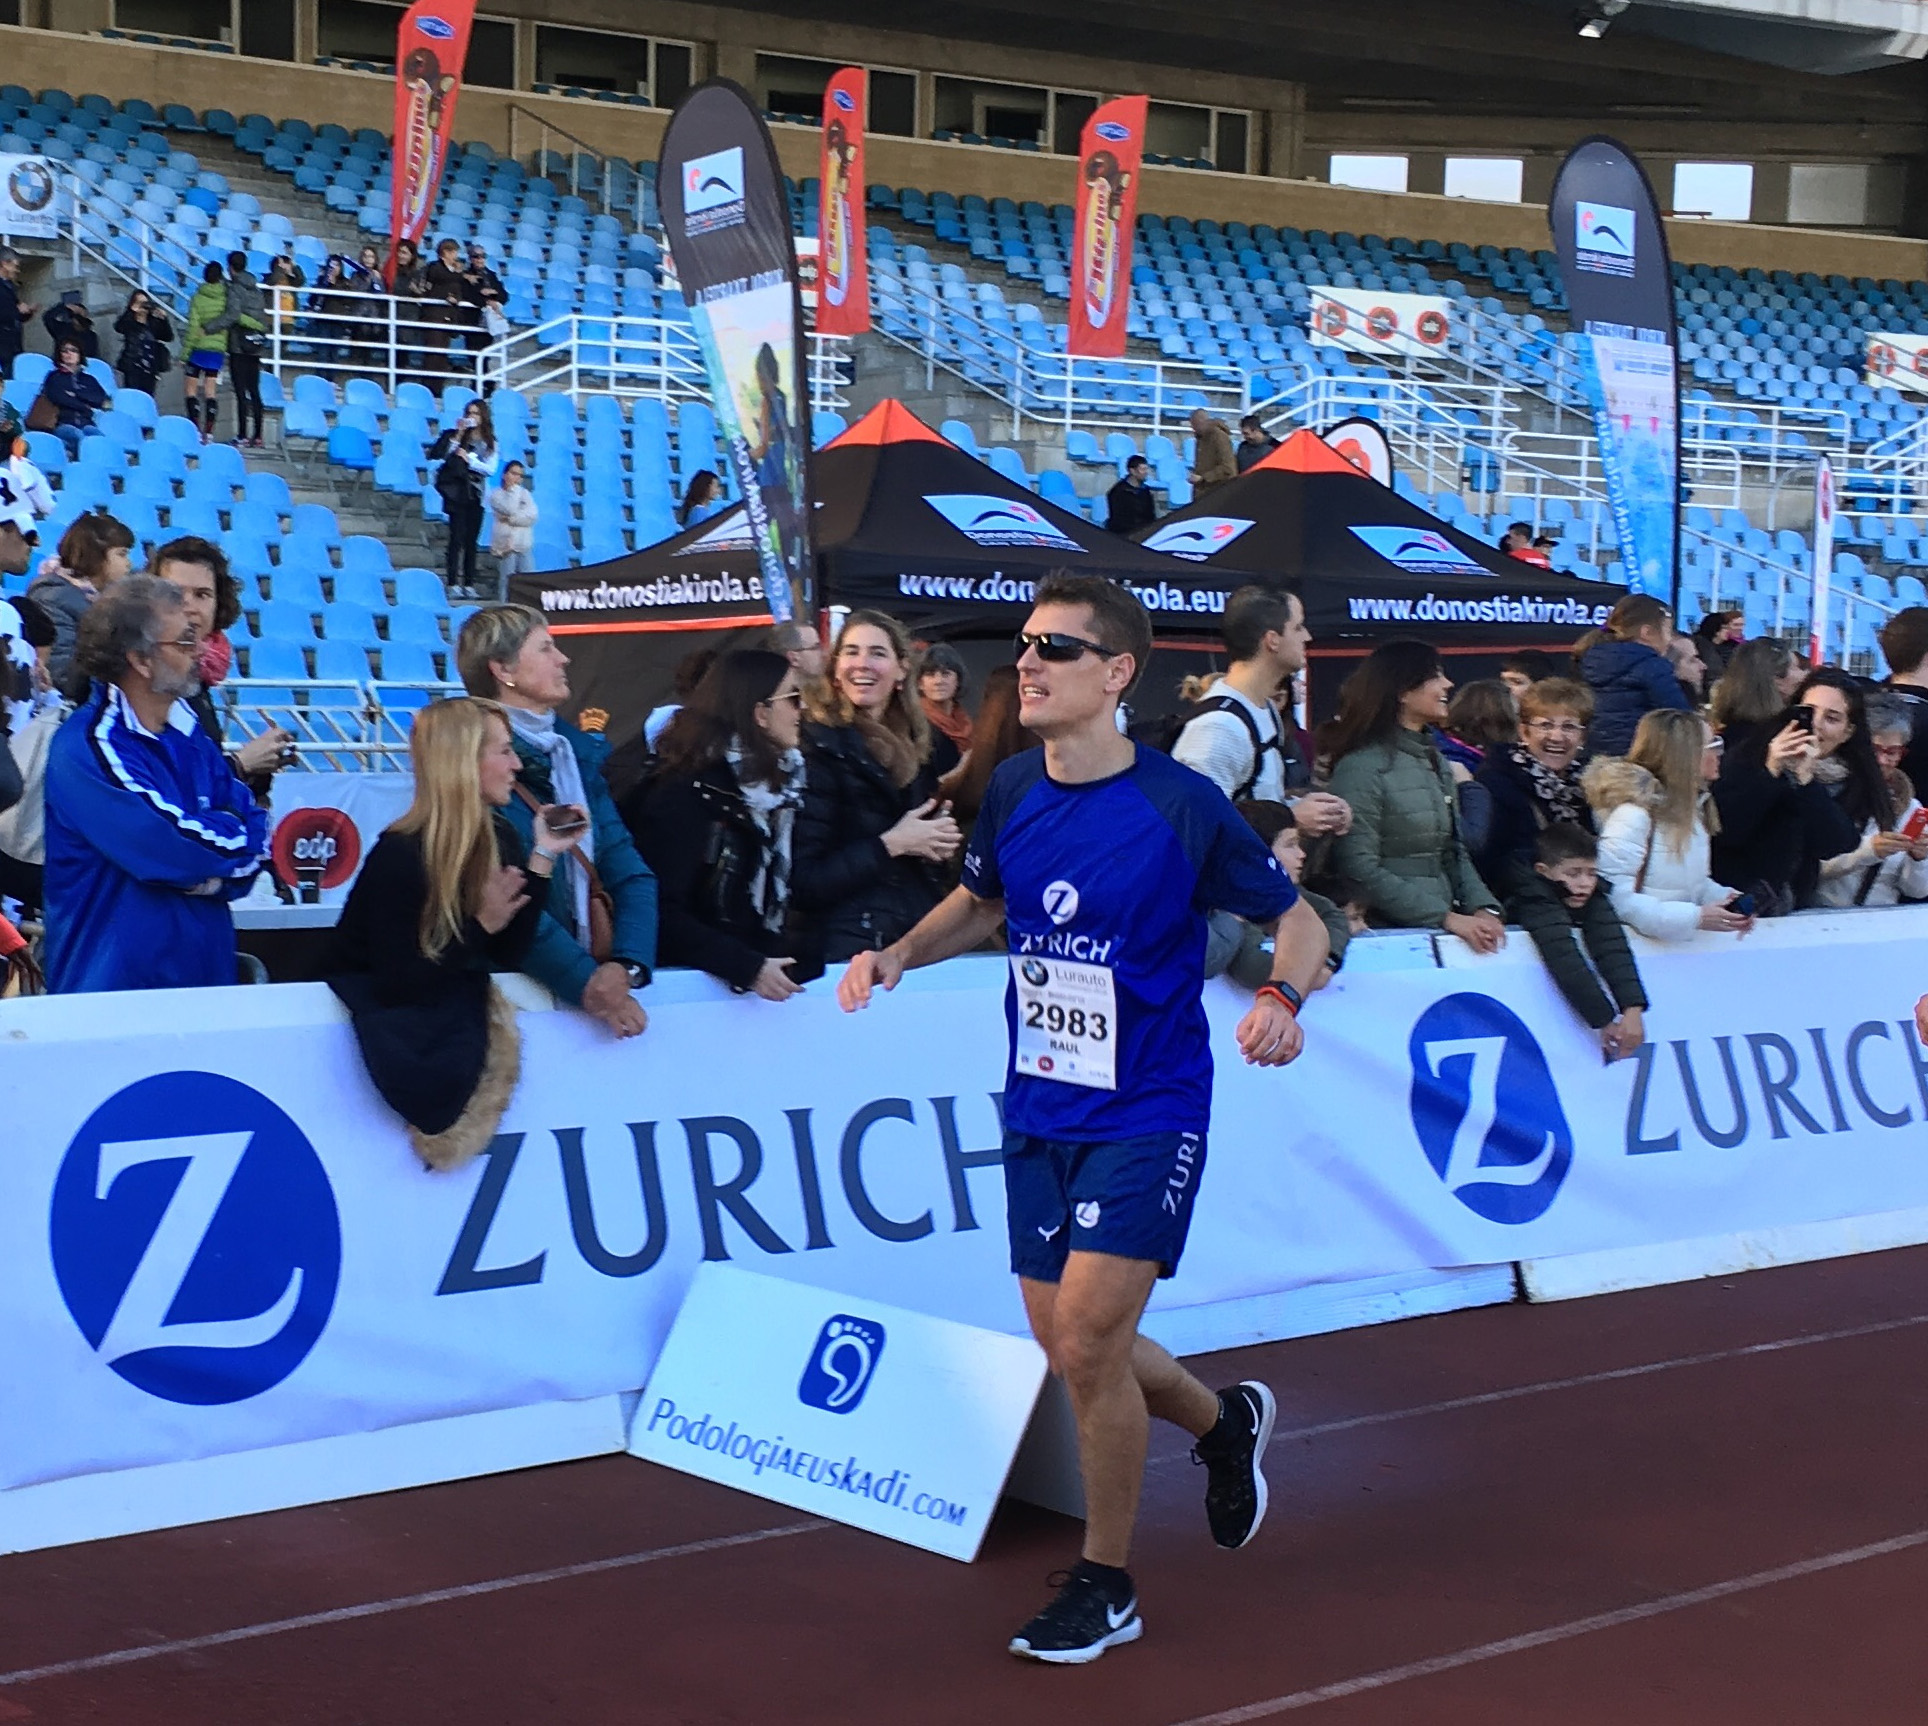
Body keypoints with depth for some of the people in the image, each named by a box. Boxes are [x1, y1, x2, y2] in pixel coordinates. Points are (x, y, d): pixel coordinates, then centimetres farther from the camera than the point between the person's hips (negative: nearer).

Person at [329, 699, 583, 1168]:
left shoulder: (501, 838, -5)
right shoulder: (401, 855, -24)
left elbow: (509, 956, -9)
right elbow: (402, 984, -23)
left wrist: (543, 858, -13)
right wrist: (481, 924, -29)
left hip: (444, 999, 6)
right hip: (370, 1004, -6)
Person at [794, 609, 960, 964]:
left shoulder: (911, 748, 10)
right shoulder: (818, 748, -10)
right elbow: (804, 881, -17)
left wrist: (937, 843, 1)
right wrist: (891, 845, -17)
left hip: (918, 941, 7)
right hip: (851, 952, -7)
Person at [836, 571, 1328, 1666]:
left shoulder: (1183, 806, -15)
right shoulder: (1011, 792, 0)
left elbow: (1298, 922, -3)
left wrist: (1283, 998, -24)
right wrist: (899, 956, 2)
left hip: (1148, 1111, -6)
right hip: (1040, 1107, 6)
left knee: (1087, 1339, -12)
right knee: (1068, 1342, 11)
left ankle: (1107, 1586, 9)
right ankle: (1224, 1422, 41)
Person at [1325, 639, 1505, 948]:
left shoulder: (1434, 760, 15)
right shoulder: (1361, 766, -11)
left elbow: (1455, 853, 16)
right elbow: (1359, 870, -17)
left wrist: (1483, 908, -2)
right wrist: (1446, 918, -19)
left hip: (1441, 934, 7)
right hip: (1388, 935, -7)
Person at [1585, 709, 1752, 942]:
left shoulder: (1692, 807, 14)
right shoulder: (1633, 815, -15)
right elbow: (1615, 894, -21)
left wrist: (1725, 898, 3)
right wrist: (1695, 917, -22)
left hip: (1687, 941, 8)